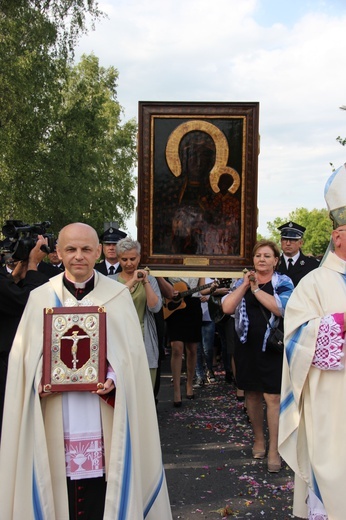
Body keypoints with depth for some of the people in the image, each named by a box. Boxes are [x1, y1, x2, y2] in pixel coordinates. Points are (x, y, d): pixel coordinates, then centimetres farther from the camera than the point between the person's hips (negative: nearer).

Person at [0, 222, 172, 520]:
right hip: (56, 417, 1)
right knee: (61, 490, 6)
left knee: (102, 491, 3)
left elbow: (131, 351, 1)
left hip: (102, 416, -1)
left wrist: (114, 378, -17)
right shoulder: (41, 298, 6)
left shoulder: (118, 296, 2)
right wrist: (39, 380, -12)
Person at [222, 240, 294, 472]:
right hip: (247, 346, 4)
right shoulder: (243, 282, 8)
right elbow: (227, 308, -5)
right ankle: (259, 438, 31)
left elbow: (281, 309, -20)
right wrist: (245, 285, -10)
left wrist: (256, 289, -17)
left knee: (272, 397, -5)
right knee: (252, 393, 13)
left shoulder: (283, 282, -2)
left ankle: (274, 449, 4)